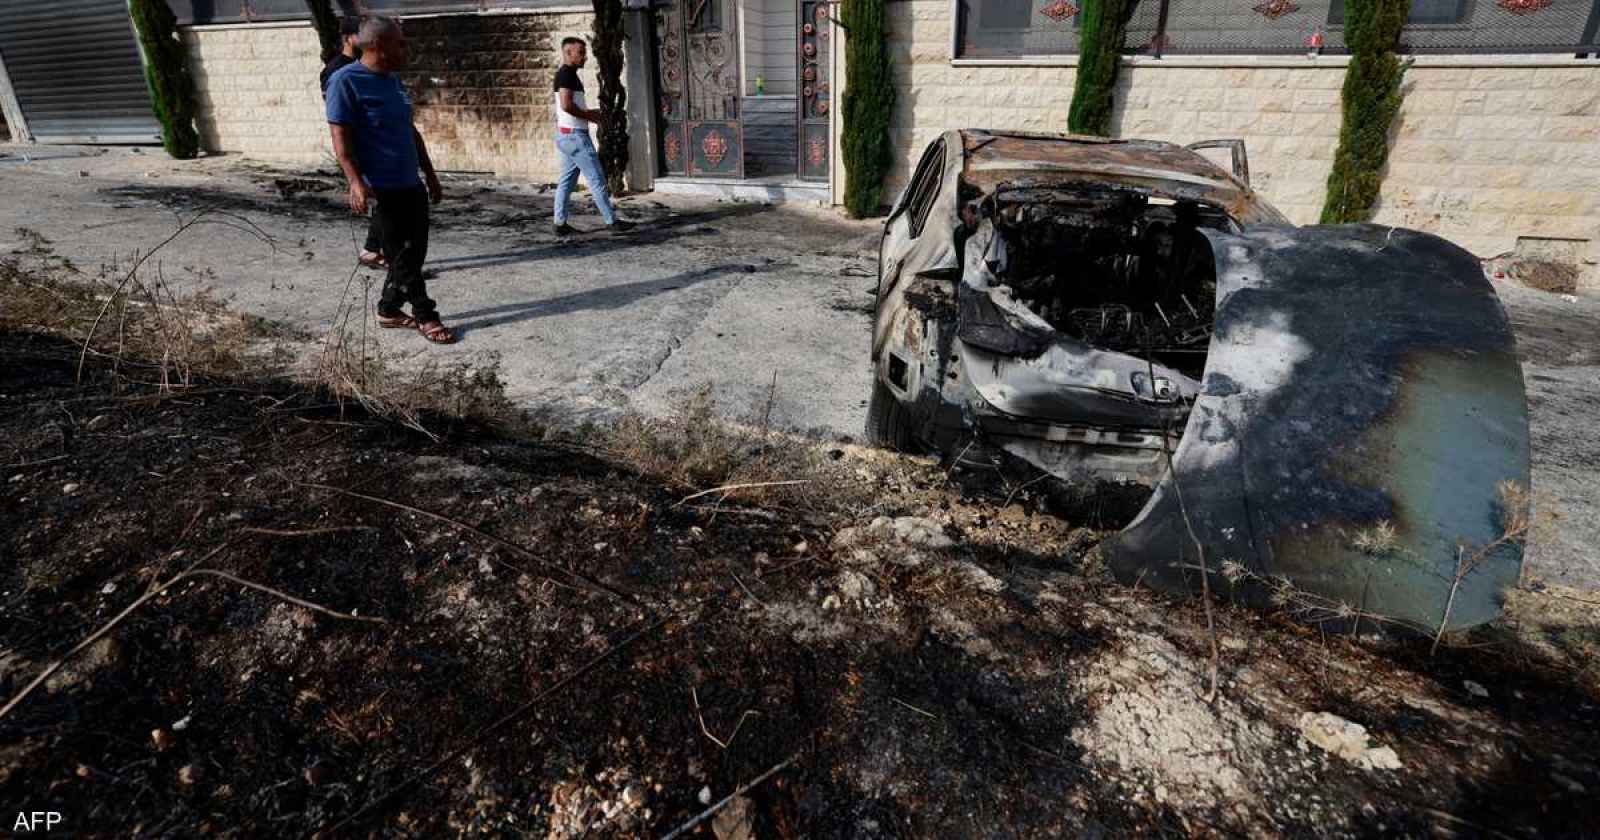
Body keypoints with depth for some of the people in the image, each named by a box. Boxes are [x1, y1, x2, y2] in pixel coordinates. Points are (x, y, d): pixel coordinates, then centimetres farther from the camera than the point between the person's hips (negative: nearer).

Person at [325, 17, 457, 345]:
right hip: (382, 189, -8)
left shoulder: (393, 81, 14)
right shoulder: (346, 81, -10)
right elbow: (340, 137, -15)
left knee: (414, 252, 11)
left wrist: (430, 175, 21)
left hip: (412, 184, 8)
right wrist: (356, 182, -27)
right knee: (404, 255, -1)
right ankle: (425, 316, 9)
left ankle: (389, 309, 25)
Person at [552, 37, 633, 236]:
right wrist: (589, 116, -12)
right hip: (575, 135, -10)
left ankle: (560, 224, 10)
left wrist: (590, 112, 14)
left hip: (567, 135, 10)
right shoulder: (567, 74, -12)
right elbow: (566, 105, -23)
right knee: (596, 178, -5)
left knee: (567, 181, 9)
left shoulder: (567, 75, 18)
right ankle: (612, 220, -1)